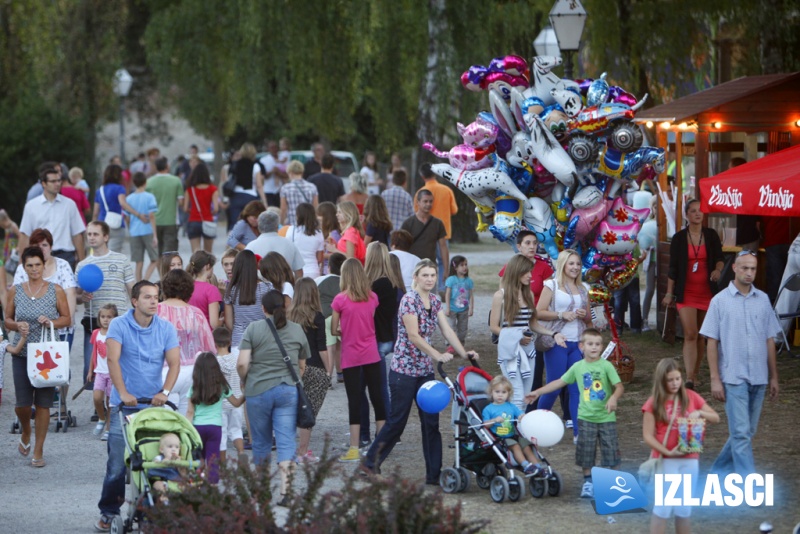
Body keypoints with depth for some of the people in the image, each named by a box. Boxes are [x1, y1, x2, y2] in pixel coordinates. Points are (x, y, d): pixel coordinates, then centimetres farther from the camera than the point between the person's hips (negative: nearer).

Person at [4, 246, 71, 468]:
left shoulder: (55, 290, 0)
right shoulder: (15, 291, 3)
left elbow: (67, 318, 5)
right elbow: (7, 320, 9)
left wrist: (51, 322, -14)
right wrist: (18, 326, -13)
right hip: (22, 353, 1)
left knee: (43, 403, 0)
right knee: (22, 403, -3)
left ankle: (38, 451, 10)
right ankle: (25, 433, 30)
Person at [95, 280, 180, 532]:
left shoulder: (166, 329, 5)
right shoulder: (119, 325, -3)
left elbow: (174, 363, -1)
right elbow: (113, 360, -13)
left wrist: (165, 392, -18)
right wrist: (123, 393, -25)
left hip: (154, 406, 2)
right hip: (124, 406, -2)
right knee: (118, 463, -7)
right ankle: (108, 512, 5)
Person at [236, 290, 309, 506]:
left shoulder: (254, 329, -3)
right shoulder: (297, 330, 6)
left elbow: (242, 364, -9)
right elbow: (302, 366, 13)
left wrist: (244, 381, 10)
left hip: (258, 390, -1)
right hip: (288, 391, 1)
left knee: (261, 441, 12)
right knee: (286, 440, -3)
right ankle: (284, 491, -15)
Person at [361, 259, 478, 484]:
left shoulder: (435, 300, 8)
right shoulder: (409, 300, -15)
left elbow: (446, 330, 5)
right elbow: (413, 335, -21)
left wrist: (464, 353, -6)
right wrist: (438, 355, -27)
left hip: (425, 370, 7)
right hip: (404, 369, -7)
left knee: (431, 422, 3)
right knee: (397, 421, 1)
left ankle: (434, 474, 6)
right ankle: (370, 462, 17)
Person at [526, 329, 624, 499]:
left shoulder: (606, 365, -7)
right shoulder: (578, 367, 3)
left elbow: (619, 386, -13)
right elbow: (560, 382, 12)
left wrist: (614, 398, -34)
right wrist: (538, 392, 13)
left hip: (606, 417, -2)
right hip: (586, 417, 2)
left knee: (609, 451, 1)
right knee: (586, 452, 4)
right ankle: (588, 482, 18)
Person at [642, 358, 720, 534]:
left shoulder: (691, 397, 3)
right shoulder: (654, 403, -6)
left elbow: (716, 418, 7)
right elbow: (648, 436, -9)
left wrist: (699, 412, -14)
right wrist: (668, 452, -21)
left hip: (690, 460, 3)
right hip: (665, 460, -3)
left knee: (685, 508, 10)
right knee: (663, 507, -4)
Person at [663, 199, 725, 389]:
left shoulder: (711, 236, 4)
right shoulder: (679, 238, 1)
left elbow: (720, 258, 12)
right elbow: (673, 267, 4)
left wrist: (718, 269, -11)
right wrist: (669, 293, 2)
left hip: (707, 292, 2)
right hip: (686, 293, -2)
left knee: (701, 336, 9)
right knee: (690, 334, -13)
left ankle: (694, 375, 22)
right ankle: (689, 379, -21)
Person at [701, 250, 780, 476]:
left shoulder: (763, 300, 8)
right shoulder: (720, 301, -2)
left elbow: (769, 340, 13)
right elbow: (712, 342, -2)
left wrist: (773, 377, 12)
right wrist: (715, 379, -7)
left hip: (759, 378, 4)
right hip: (733, 377, -4)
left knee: (747, 432, 11)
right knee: (741, 432, -9)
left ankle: (720, 470, 28)